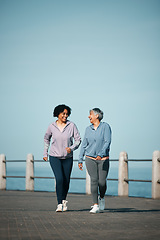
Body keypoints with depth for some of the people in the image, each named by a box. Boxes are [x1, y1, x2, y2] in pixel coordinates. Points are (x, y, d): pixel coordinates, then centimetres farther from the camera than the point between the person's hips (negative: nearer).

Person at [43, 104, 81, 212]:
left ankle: (64, 200, 32)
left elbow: (78, 140, -1)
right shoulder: (52, 126, -2)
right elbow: (46, 138, 16)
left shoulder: (71, 125, -5)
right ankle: (60, 204, -9)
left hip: (68, 158, 1)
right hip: (55, 157, -1)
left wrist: (71, 148, -19)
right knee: (59, 179, -17)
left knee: (66, 181, 6)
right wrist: (45, 153, 15)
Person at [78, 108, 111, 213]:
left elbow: (107, 142, -13)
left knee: (102, 182, -6)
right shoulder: (88, 129, 8)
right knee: (94, 181, -8)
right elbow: (84, 145, 12)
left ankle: (101, 198, 25)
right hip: (90, 158, 3)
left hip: (103, 159, -2)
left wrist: (101, 154, -25)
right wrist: (80, 160, 9)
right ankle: (95, 206, -6)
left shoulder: (105, 126, -4)